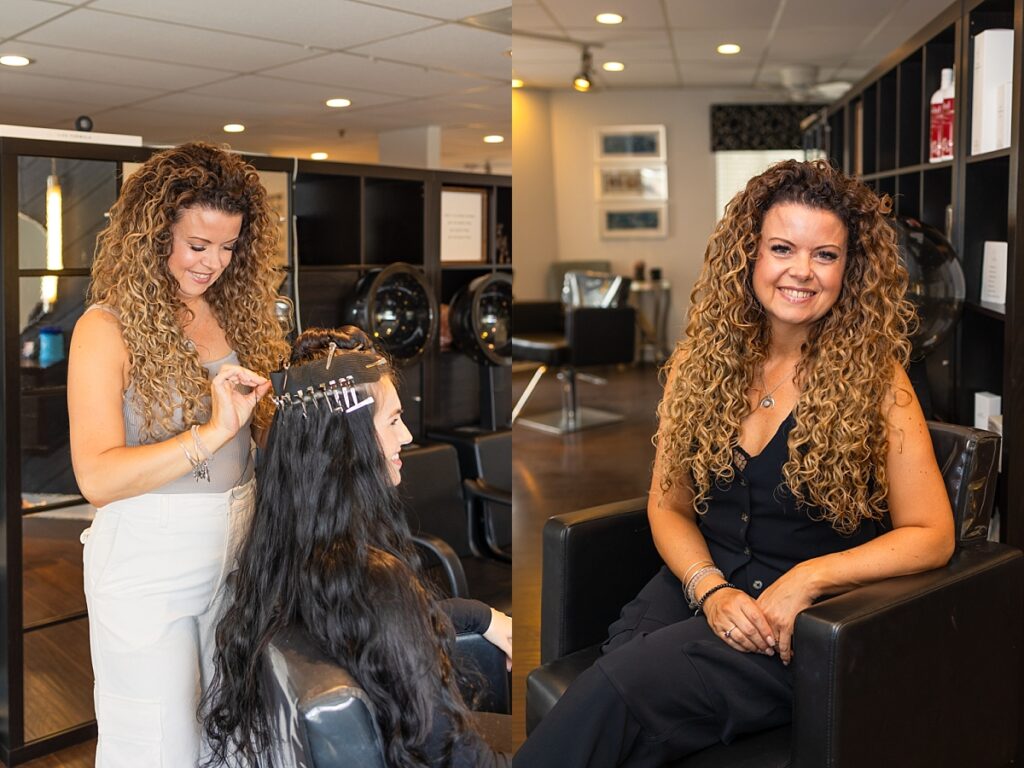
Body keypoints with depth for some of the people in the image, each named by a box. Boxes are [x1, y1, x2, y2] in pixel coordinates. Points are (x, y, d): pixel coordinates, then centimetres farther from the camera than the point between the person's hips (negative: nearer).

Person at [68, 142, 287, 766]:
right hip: (147, 567, -5)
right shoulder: (108, 327, -11)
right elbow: (96, 476, -19)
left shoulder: (234, 311, 6)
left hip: (235, 549, 5)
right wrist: (212, 433, -28)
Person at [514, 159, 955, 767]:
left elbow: (932, 534, -5)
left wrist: (806, 580, -17)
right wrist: (710, 588, -11)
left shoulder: (875, 380, -6)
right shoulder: (701, 361, 4)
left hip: (810, 625, -3)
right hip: (701, 586, 4)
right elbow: (668, 505, 7)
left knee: (618, 689, -29)